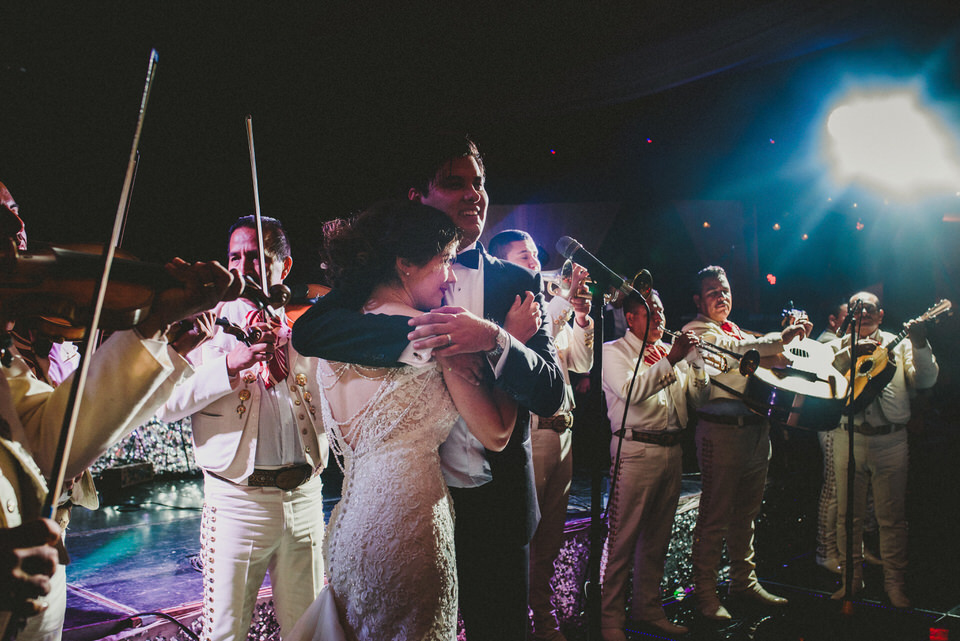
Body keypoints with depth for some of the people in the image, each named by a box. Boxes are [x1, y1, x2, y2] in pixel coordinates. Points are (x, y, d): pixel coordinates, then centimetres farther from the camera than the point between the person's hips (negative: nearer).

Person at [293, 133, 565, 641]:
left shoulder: (517, 283, 2)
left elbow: (550, 396, -6)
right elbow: (308, 331, -17)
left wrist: (495, 340, -25)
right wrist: (419, 336, -28)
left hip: (495, 507, 1)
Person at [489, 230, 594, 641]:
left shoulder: (552, 308, 19)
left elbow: (581, 363, 17)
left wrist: (581, 318, 1)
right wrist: (568, 297, -19)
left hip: (561, 431, 8)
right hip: (527, 433, -8)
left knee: (549, 536, 15)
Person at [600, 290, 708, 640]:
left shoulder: (671, 351, 18)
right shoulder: (613, 351, 0)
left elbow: (699, 398, 14)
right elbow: (630, 390, -18)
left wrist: (695, 358, 0)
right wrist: (671, 360, -16)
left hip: (672, 450, 6)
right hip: (636, 450, -6)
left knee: (657, 536, 14)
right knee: (623, 537, -4)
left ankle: (648, 608, 26)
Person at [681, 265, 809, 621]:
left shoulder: (737, 330, 23)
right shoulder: (696, 330, -3)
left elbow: (763, 360, 22)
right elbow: (732, 351, -20)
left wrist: (784, 346, 5)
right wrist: (780, 339, -27)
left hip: (756, 428, 8)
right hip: (722, 429, -8)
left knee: (746, 512, 16)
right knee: (715, 515, -3)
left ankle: (744, 580, 28)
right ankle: (705, 590, 7)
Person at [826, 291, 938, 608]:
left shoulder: (899, 344, 9)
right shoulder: (836, 348, 10)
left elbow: (925, 380, -4)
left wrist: (920, 345, -18)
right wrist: (851, 353, -17)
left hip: (890, 440, -1)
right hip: (848, 437, 1)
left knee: (892, 515, 4)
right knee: (848, 513, 7)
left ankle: (894, 581, 16)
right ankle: (852, 576, 19)